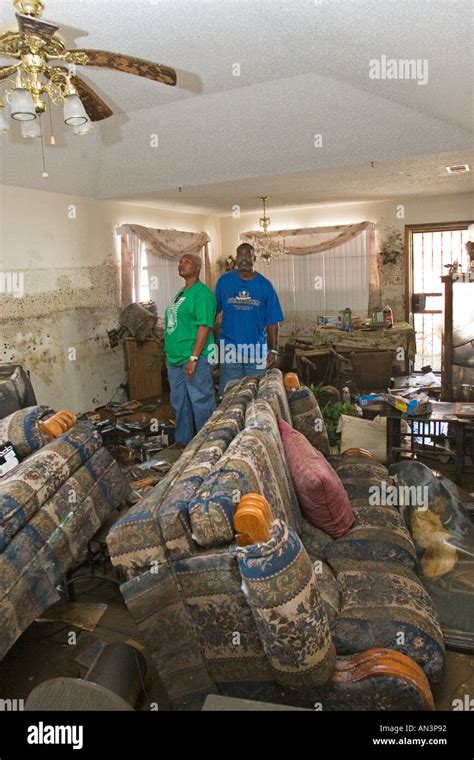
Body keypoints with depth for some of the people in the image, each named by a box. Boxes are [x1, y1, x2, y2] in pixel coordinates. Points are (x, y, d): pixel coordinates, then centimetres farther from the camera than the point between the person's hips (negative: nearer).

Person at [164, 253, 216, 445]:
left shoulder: (202, 293, -11)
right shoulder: (181, 293, 17)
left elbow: (204, 326, -18)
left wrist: (193, 358, -23)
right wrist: (170, 354, 19)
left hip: (195, 359, -9)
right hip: (175, 358, 9)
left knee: (201, 403, 0)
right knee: (179, 403, 16)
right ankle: (183, 441, 30)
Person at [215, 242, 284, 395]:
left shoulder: (265, 285, 1)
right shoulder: (224, 281, 2)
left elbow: (272, 321, 1)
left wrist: (273, 350, -4)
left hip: (256, 350, 0)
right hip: (230, 348, 0)